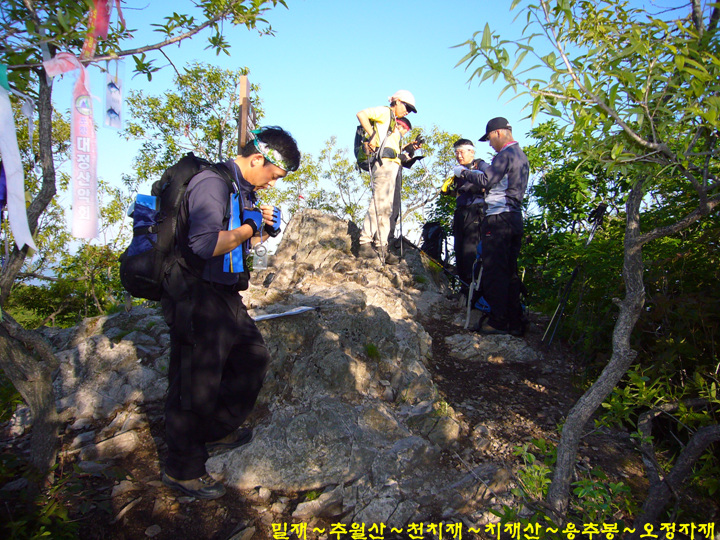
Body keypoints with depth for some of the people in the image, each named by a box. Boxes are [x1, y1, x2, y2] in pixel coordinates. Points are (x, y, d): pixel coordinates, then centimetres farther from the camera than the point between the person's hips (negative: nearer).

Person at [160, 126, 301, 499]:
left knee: (253, 357, 19)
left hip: (224, 296, 10)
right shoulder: (213, 184, -20)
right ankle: (182, 470, 21)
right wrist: (250, 227, -18)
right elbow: (205, 244, -32)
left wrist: (259, 226, 2)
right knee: (195, 385, 1)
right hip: (196, 300, -10)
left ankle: (216, 432, 36)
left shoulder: (242, 189, 12)